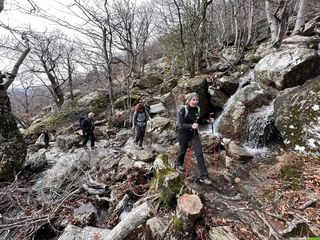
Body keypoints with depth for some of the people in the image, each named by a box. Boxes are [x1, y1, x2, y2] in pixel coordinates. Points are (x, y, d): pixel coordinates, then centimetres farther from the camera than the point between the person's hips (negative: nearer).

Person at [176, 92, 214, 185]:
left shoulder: (197, 109, -4)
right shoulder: (183, 110, -21)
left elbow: (200, 121, 10)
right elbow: (180, 124, -27)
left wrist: (208, 120, -8)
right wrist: (191, 126, -44)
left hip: (194, 134, 4)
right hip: (184, 134, -3)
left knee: (199, 153, -4)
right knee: (183, 151, 18)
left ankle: (203, 177, 5)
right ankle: (179, 164, 52)